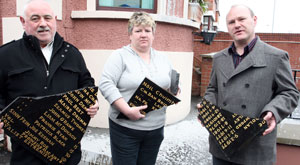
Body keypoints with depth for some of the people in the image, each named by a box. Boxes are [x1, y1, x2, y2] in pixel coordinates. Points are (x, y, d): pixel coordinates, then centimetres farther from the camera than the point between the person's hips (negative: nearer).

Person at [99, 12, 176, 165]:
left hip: (156, 128, 5)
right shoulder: (120, 56, -6)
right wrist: (127, 110, -23)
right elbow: (105, 84, -16)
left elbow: (172, 85, 20)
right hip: (125, 128, -4)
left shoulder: (163, 59, 11)